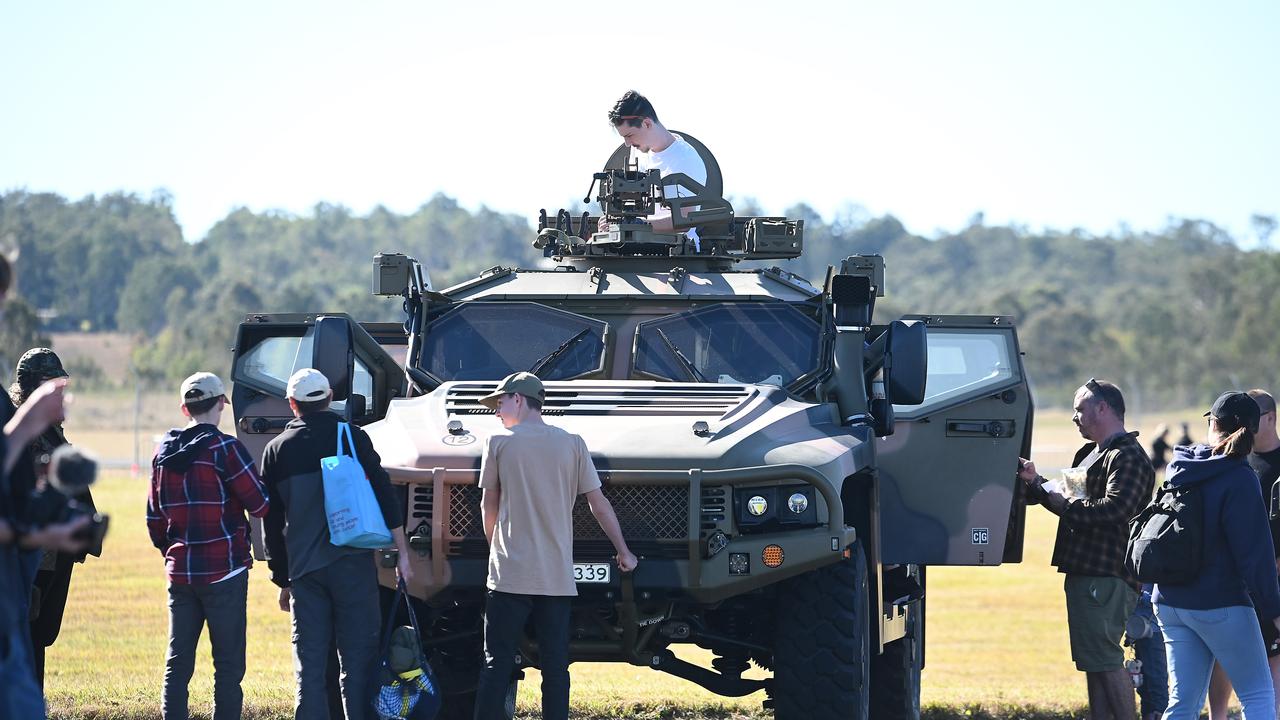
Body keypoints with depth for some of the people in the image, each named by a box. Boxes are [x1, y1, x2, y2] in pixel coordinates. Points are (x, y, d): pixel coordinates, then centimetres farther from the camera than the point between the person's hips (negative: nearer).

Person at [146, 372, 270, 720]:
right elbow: (260, 504, -12)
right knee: (228, 662, -1)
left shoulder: (164, 452, 9)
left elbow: (154, 517, 15)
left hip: (179, 571, 6)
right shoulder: (224, 448, -11)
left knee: (177, 661, 9)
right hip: (224, 571, -6)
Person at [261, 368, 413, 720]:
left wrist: (282, 581, 19)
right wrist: (402, 553, 0)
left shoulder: (277, 450, 9)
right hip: (352, 563, -2)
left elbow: (271, 523, 12)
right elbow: (383, 495, -4)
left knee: (309, 664, 5)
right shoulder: (351, 437, 1)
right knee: (358, 658, 1)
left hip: (303, 570, 2)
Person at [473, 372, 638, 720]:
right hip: (558, 575, 2)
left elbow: (489, 505, 9)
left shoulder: (499, 443, 1)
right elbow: (599, 503, 6)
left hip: (510, 573, -2)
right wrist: (623, 551, 16)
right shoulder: (572, 444, 5)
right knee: (555, 667, 4)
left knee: (497, 664, 0)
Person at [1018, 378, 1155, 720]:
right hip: (1083, 574, 10)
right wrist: (1036, 483, 11)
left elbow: (1113, 511, -24)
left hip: (1107, 576, -10)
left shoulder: (1128, 458, -10)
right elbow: (1064, 498, 25)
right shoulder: (1090, 454, 22)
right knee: (1095, 663, 11)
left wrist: (1066, 504, -15)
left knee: (1105, 660, -12)